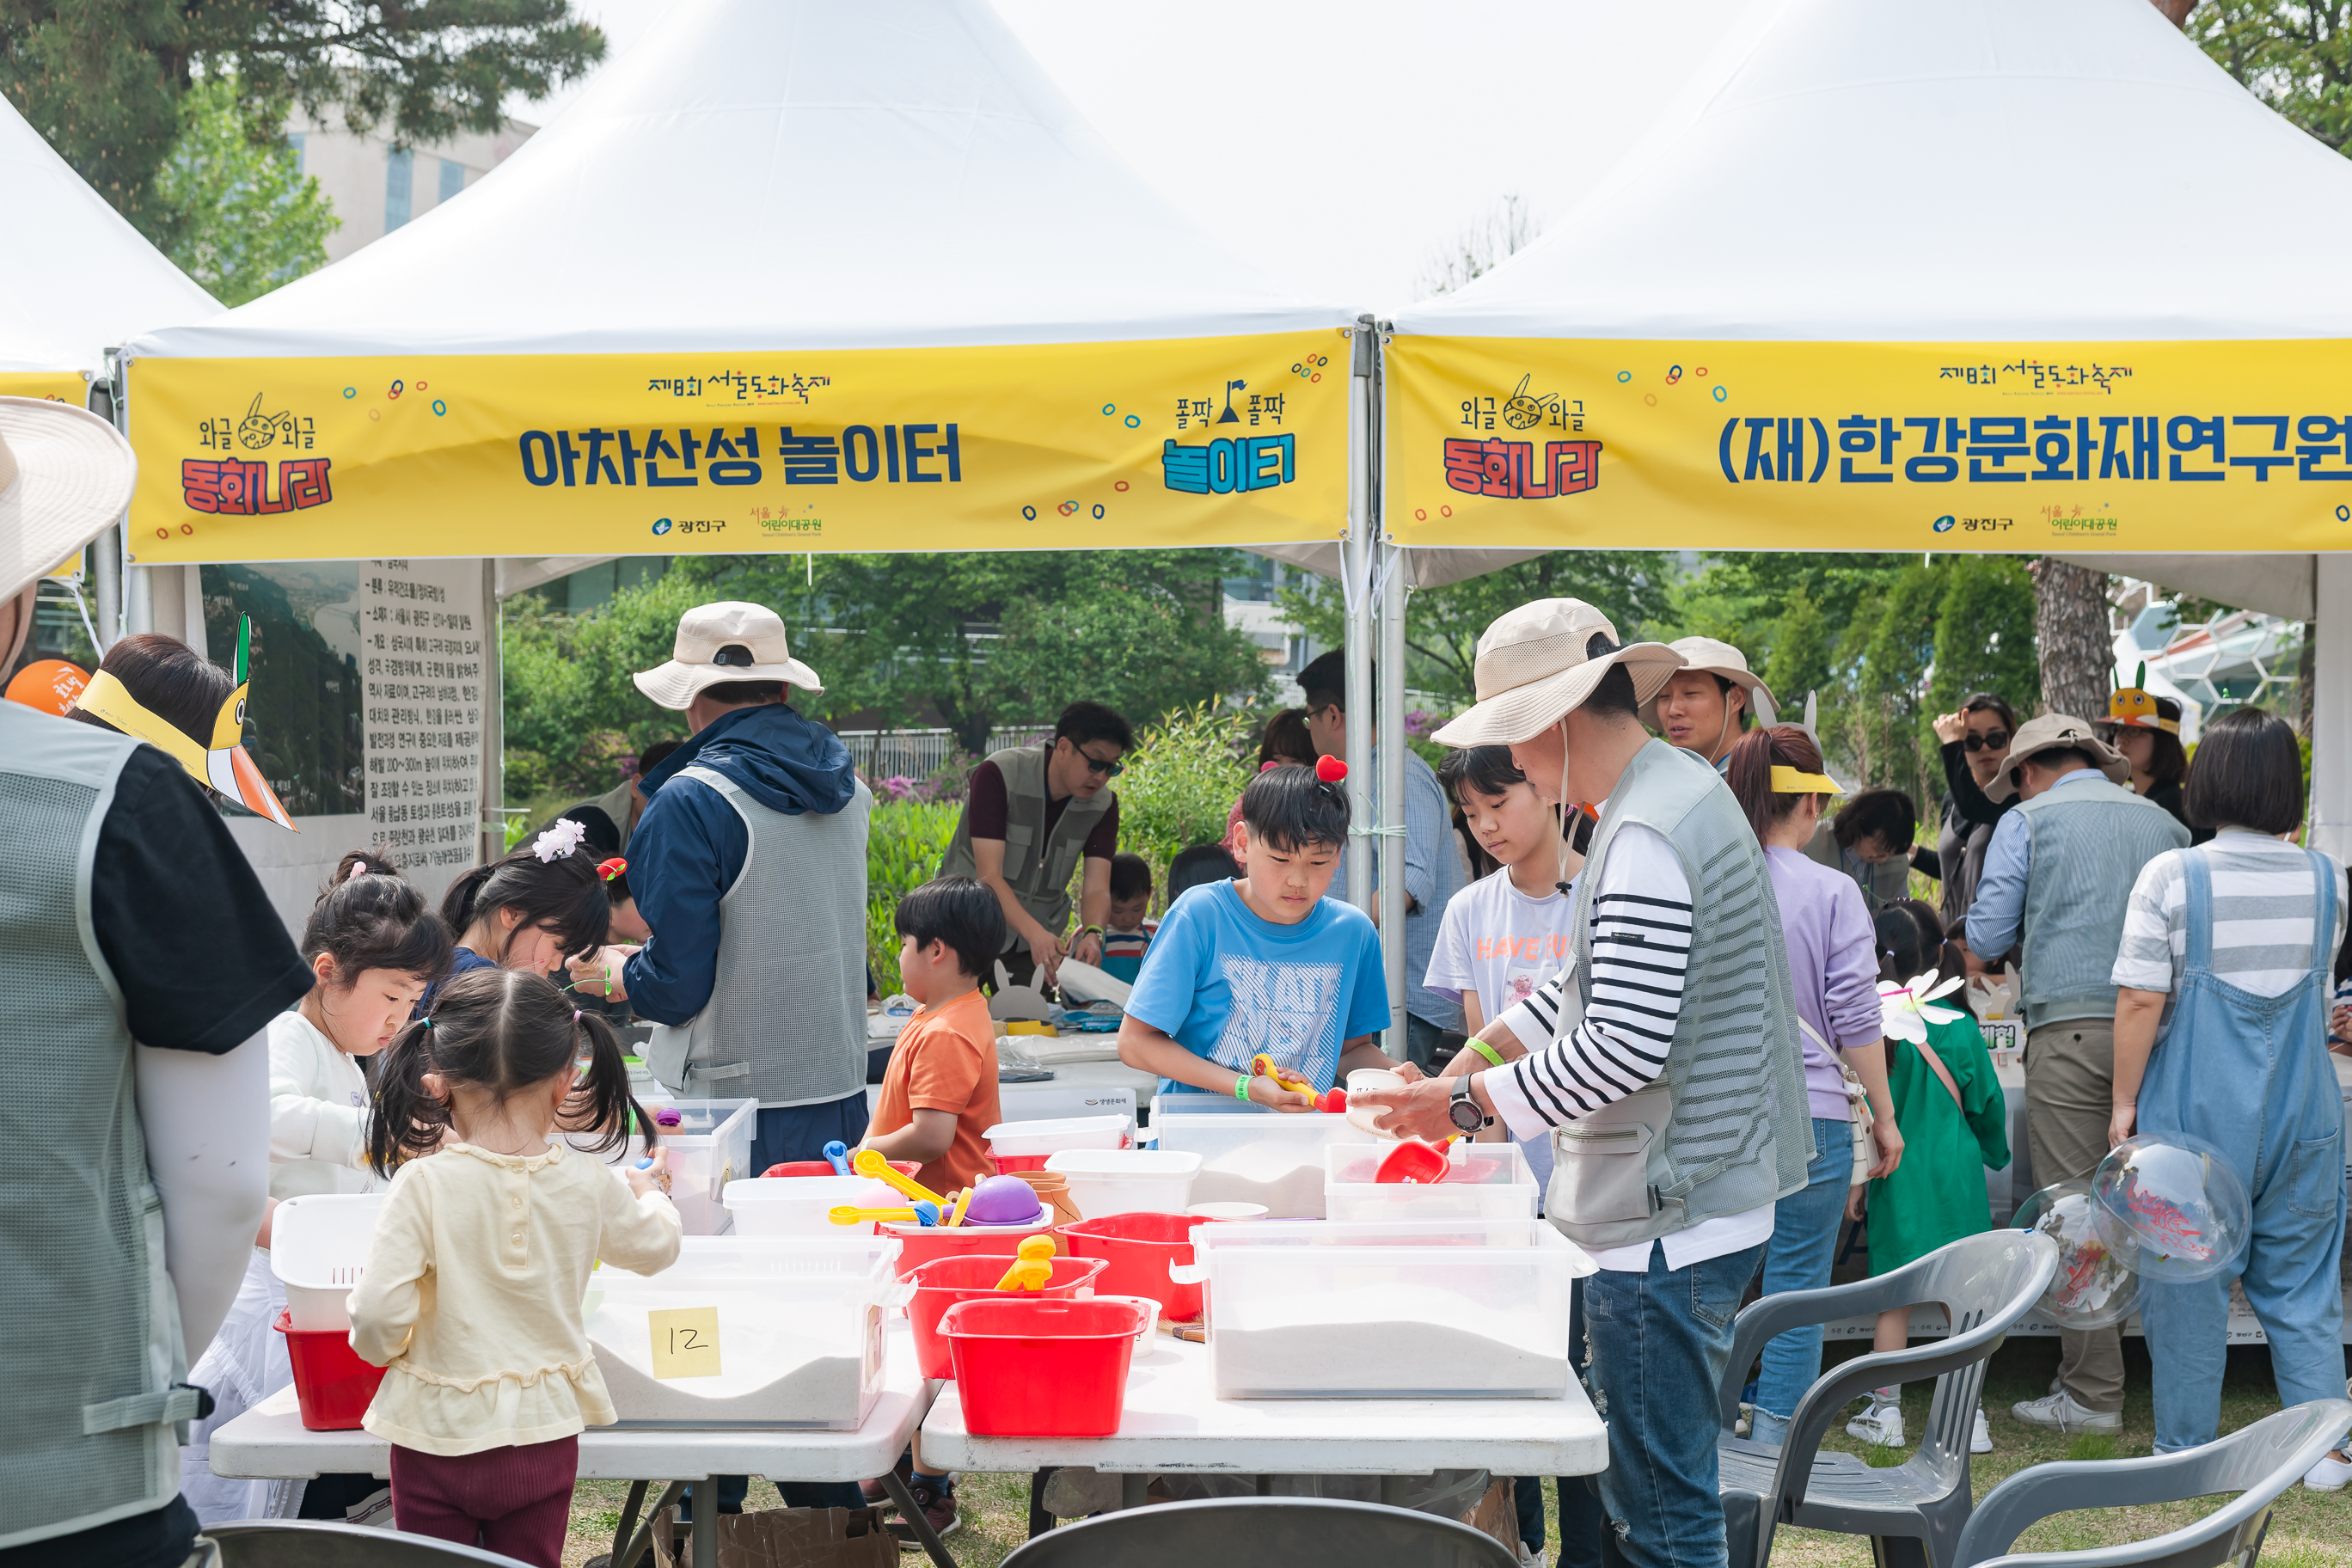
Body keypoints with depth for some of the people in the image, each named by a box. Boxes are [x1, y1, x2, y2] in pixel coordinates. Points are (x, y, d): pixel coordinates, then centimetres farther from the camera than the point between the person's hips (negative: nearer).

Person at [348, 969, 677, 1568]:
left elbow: (378, 1316, -21)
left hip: (438, 1434, -2)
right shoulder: (585, 1182, -7)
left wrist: (382, 1346, 3)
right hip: (544, 1432, 3)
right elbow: (655, 1245, 13)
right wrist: (650, 1195, 35)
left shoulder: (424, 1185, -17)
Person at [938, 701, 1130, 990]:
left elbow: (1096, 888, -14)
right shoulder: (1000, 775, -22)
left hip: (1034, 940, 4)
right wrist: (1035, 933, -44)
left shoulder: (1103, 803, -6)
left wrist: (1092, 934, -38)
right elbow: (989, 875, -29)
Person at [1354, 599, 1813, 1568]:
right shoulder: (1679, 790, 13)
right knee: (1640, 1482, 18)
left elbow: (1626, 1048, -24)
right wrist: (1481, 1051, 16)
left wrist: (1471, 1104, -14)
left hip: (1665, 1226, -11)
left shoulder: (1644, 839, -20)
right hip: (1706, 1199, 11)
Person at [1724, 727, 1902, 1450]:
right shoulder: (1832, 893, -6)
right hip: (1809, 1118, -3)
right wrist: (1885, 1114, 6)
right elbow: (1855, 1018, -5)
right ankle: (1774, 1450, 7)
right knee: (1796, 1292, 5)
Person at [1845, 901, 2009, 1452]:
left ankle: (1885, 1413, 14)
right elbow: (1986, 1103, 5)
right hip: (1956, 1176, 2)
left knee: (1894, 1299, 9)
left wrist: (1856, 1181, 0)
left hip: (1899, 1180, -1)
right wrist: (1994, 1154, 23)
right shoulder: (1962, 1026, -4)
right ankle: (1968, 1417, 7)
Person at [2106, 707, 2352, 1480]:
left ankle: (2186, 1450, 16)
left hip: (2196, 1116, -3)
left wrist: (2125, 1101, -4)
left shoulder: (2171, 875, -12)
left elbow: (2140, 1001, -12)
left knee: (2189, 1281, 8)